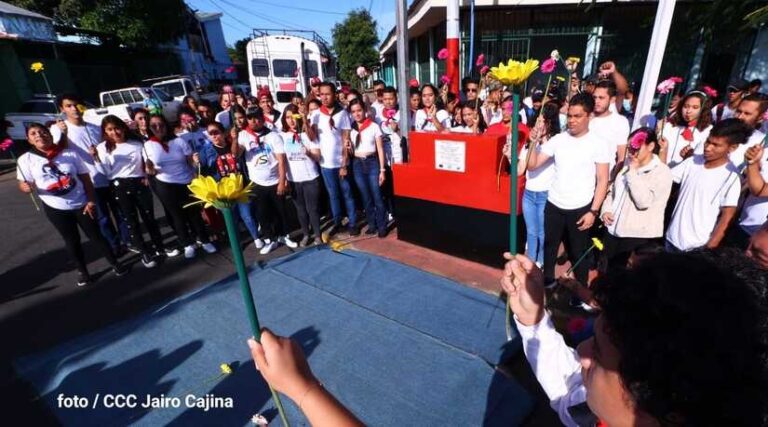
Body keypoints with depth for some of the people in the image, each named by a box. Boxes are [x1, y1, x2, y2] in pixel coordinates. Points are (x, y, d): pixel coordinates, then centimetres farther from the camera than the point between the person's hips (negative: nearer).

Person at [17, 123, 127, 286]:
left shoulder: (70, 154, -5)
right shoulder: (26, 159, -3)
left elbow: (86, 178, -2)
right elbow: (24, 185, -1)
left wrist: (91, 200, -9)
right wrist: (26, 187, -25)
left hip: (81, 204, -1)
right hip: (56, 209, 1)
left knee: (96, 235, 8)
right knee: (71, 241, 13)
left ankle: (115, 263, 24)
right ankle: (82, 271, 30)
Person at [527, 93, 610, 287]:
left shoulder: (598, 145, -6)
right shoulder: (558, 139, 0)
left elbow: (603, 180, -6)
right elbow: (532, 165, -3)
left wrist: (593, 211, -11)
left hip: (580, 208, -3)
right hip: (553, 205, 3)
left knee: (579, 252, 12)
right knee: (550, 245, 17)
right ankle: (547, 279, 37)